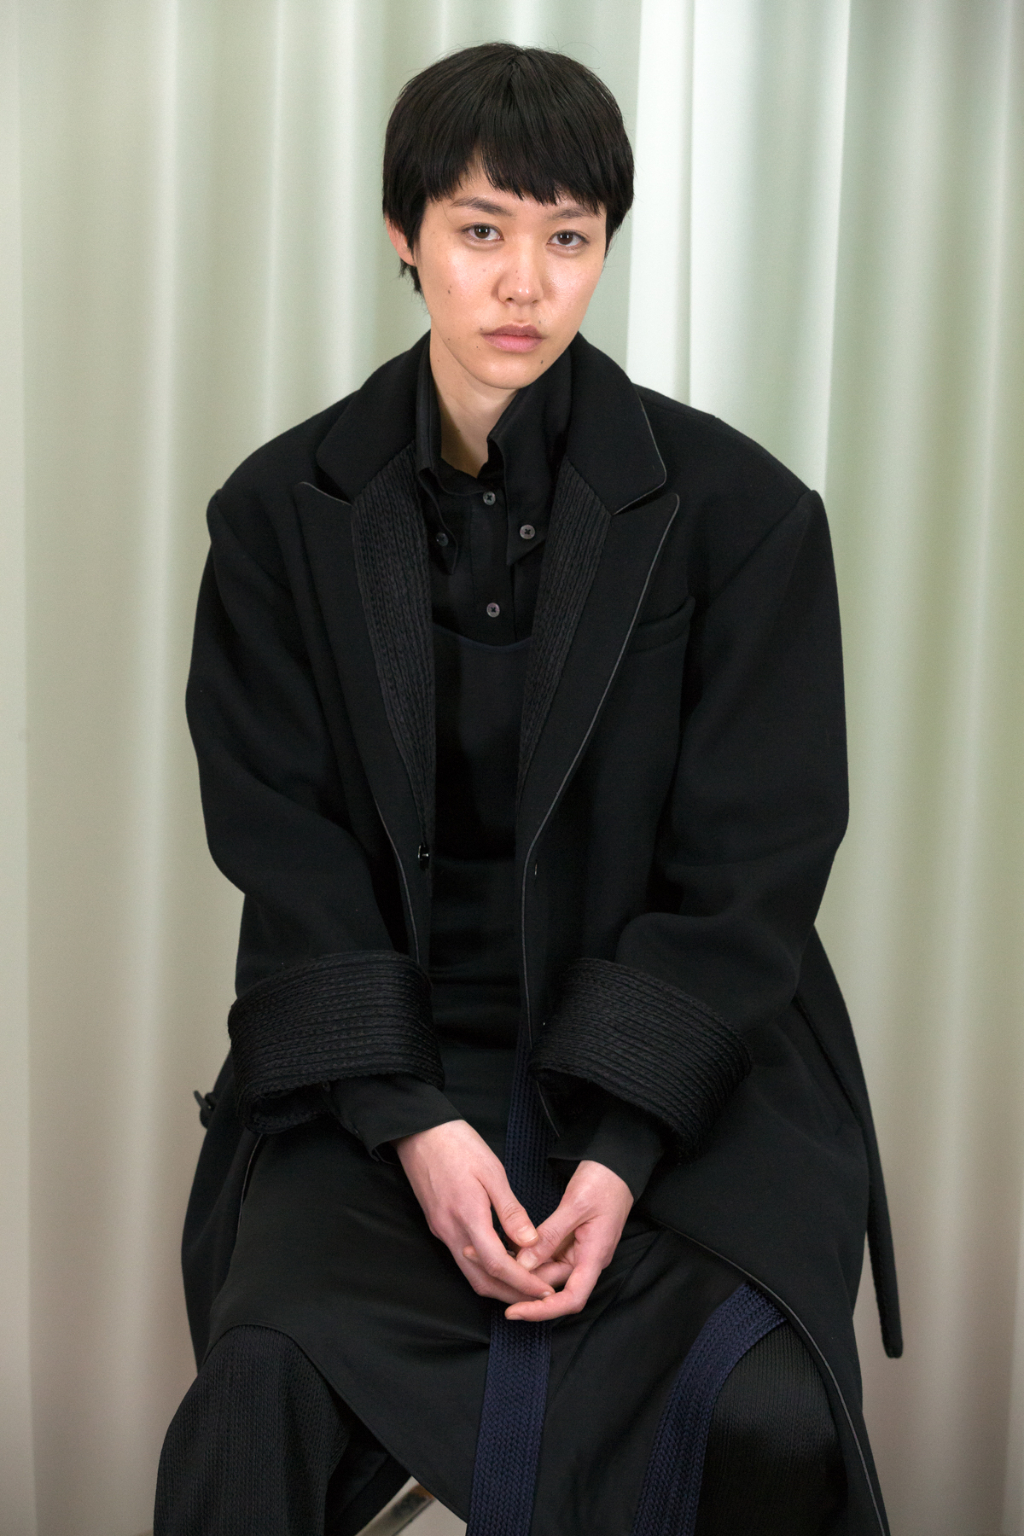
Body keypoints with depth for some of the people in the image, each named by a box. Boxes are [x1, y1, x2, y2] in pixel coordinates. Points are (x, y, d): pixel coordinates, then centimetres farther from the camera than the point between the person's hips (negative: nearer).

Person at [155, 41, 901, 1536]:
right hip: (382, 1064, 1)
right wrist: (413, 1121, -13)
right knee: (266, 1376, -25)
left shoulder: (741, 510, -3)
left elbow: (748, 870, -4)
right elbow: (284, 845, 0)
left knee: (765, 1413, -24)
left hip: (685, 1073, 0)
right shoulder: (285, 512, 2)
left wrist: (624, 1146, -15)